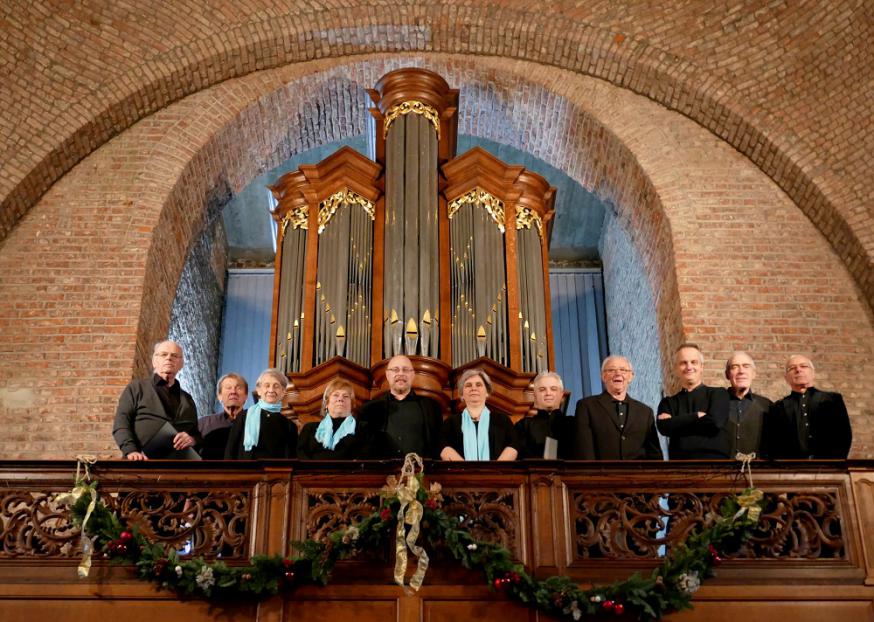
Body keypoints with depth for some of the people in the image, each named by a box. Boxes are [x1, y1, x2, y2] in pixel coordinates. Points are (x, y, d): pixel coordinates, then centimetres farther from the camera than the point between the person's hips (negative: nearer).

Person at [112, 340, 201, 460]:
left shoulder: (187, 399, 26)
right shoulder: (136, 388, 16)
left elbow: (198, 433, 24)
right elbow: (121, 424, 4)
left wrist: (192, 439, 0)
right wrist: (131, 450, -13)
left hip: (178, 463, 4)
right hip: (145, 461, -4)